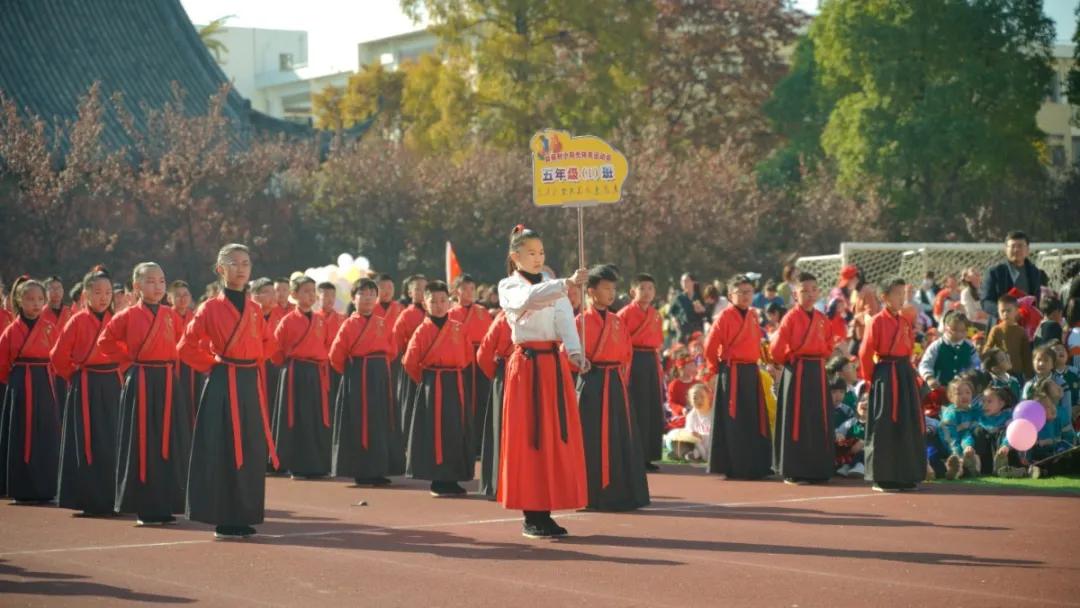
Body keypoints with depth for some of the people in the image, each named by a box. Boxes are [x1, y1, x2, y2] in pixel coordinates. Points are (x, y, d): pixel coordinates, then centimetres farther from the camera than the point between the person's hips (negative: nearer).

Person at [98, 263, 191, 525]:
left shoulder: (171, 315, 6)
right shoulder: (128, 316, -3)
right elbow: (105, 343, 4)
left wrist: (172, 361, 8)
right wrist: (128, 361, -1)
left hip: (168, 384, 4)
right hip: (140, 384, -4)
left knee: (171, 445, 4)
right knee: (142, 446, -2)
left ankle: (165, 505, 13)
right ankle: (145, 507, 4)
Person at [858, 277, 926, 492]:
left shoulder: (905, 322, 12)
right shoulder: (877, 321, -8)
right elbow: (865, 353, -9)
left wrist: (907, 369, 9)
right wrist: (871, 378, -5)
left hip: (905, 374, 7)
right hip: (885, 375, -7)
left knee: (908, 426, 8)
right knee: (884, 428, -4)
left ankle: (905, 476, 16)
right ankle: (881, 479, 1)